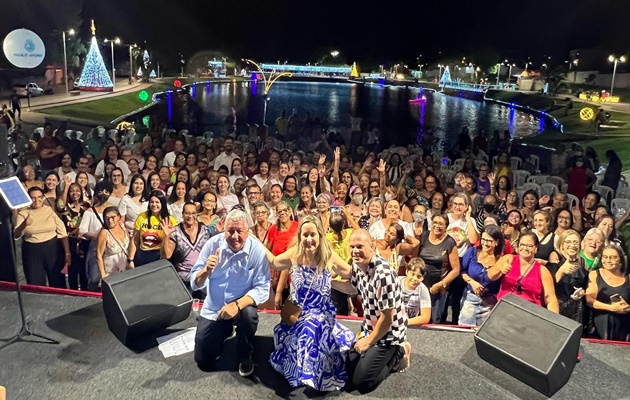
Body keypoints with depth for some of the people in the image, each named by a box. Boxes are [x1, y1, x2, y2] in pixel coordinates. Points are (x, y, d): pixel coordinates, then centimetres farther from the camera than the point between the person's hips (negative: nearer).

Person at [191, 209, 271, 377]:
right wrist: (206, 270, -34)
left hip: (242, 303, -2)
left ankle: (245, 356, -6)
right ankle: (225, 330, 35)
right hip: (213, 308, 2)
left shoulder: (257, 250, -20)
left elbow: (262, 289, -22)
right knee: (203, 361, 3)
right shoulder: (212, 244, -15)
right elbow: (195, 284, -12)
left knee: (249, 313, -37)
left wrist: (237, 304, -38)